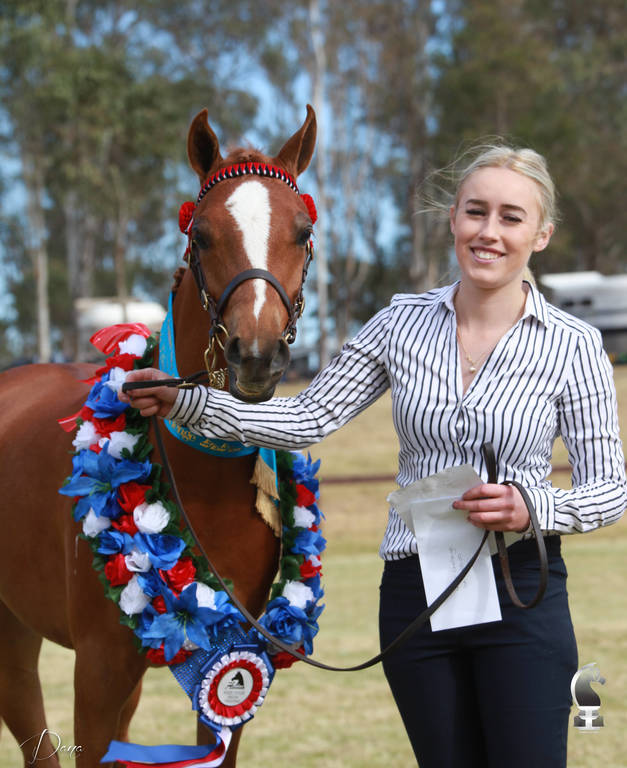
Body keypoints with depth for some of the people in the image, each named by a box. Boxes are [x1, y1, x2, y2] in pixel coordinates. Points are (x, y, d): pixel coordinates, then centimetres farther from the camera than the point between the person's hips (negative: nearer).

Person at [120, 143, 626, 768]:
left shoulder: (573, 346, -4)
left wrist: (533, 506, -22)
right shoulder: (404, 324, 4)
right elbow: (310, 419, 3)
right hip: (413, 593, 3)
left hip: (521, 597, -3)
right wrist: (185, 403, -7)